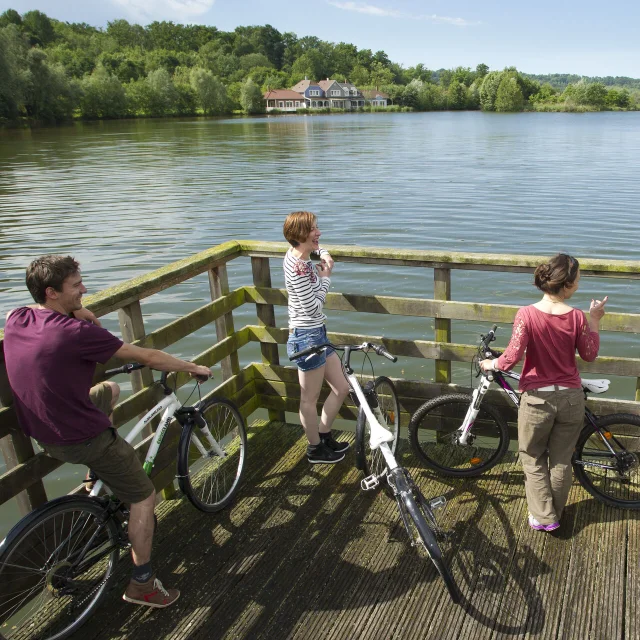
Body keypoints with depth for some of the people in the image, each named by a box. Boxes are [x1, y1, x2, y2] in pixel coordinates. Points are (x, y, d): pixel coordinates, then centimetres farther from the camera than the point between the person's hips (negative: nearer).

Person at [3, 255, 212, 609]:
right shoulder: (78, 332, -25)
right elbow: (149, 358, -17)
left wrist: (74, 311, 7)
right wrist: (194, 367, -1)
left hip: (40, 430, 8)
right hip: (81, 438, -8)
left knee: (111, 389, 32)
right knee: (144, 496, 9)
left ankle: (97, 479, 35)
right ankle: (142, 583, 17)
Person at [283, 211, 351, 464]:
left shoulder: (298, 255, 6)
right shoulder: (298, 267, -23)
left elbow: (316, 246, 30)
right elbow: (313, 307, -21)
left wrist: (324, 254, 8)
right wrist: (325, 277, -9)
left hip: (317, 334, 10)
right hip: (307, 337, -10)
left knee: (342, 388, 18)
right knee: (310, 399, 9)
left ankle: (324, 435, 35)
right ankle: (315, 449, 28)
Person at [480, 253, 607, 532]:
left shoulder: (527, 314, -17)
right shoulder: (577, 317, -10)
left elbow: (512, 358, -22)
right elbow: (589, 354, 3)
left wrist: (491, 364, -3)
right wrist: (594, 320, 9)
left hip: (537, 399, -2)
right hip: (571, 398, 2)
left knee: (533, 460, 17)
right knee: (561, 461, 18)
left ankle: (543, 517, 19)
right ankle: (555, 513, 32)